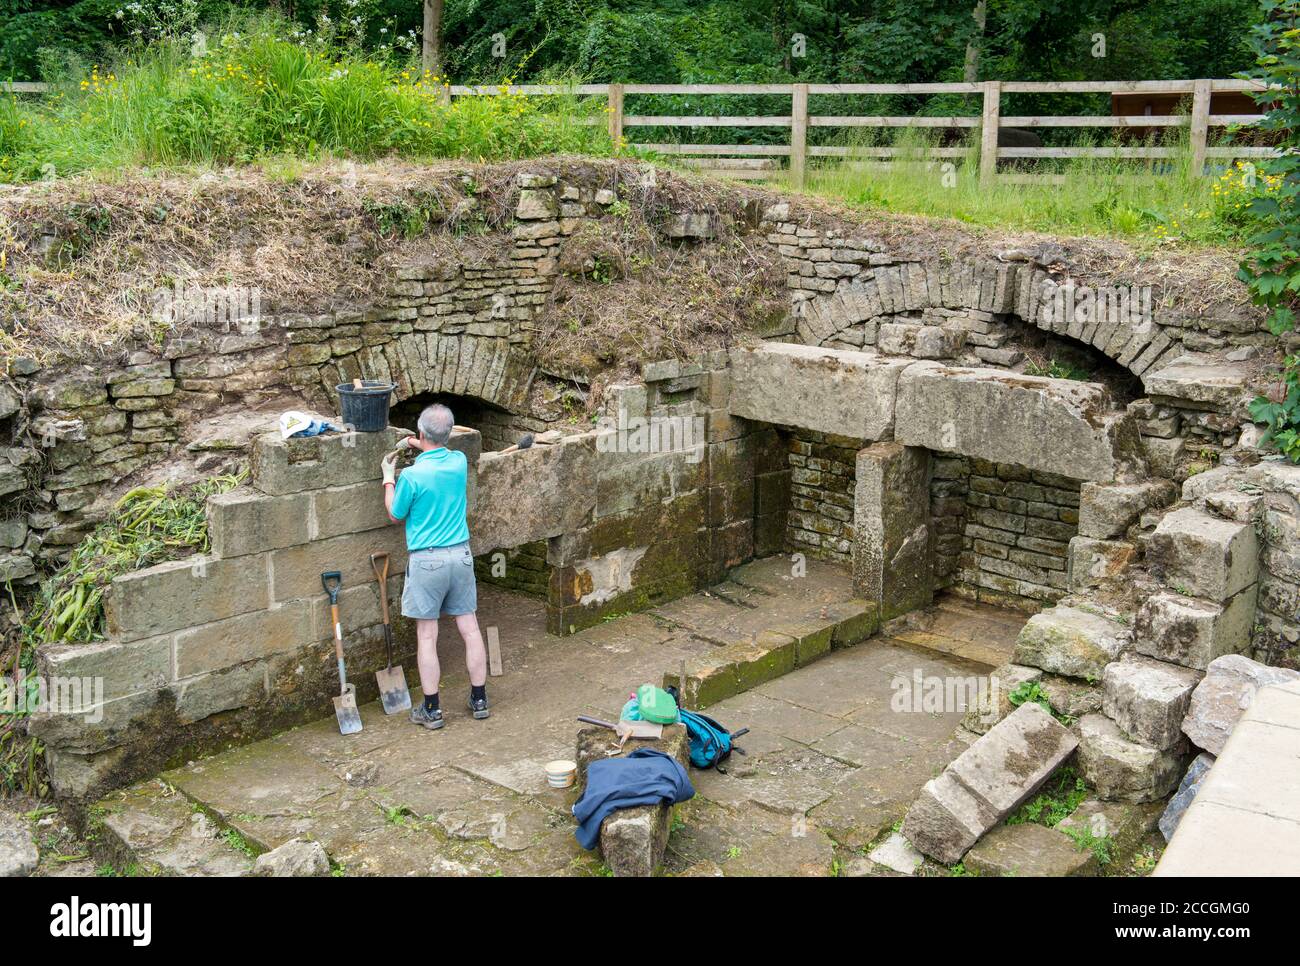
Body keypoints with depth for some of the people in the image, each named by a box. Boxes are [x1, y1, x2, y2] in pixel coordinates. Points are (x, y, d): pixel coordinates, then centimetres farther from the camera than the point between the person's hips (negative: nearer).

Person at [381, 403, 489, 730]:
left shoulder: (411, 475, -16)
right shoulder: (459, 462, -1)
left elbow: (395, 515, 2)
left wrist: (388, 478, 12)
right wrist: (420, 447, 32)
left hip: (427, 560, -5)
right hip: (461, 555, 5)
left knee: (427, 636, 4)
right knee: (470, 629, 11)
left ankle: (431, 710, 10)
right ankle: (479, 700, 20)